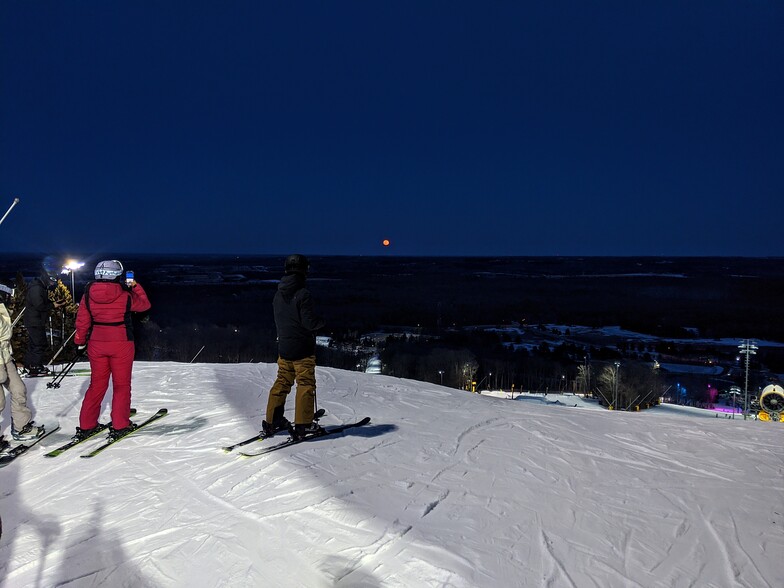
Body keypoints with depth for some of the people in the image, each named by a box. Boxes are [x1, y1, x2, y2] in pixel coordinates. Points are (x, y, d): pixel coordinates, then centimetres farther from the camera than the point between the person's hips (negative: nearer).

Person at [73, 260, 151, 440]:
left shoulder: (88, 295, -4)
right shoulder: (125, 296, -13)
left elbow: (82, 321, 3)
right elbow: (145, 304, 6)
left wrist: (80, 342, 16)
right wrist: (135, 286, 17)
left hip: (97, 344, 4)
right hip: (121, 344, -3)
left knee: (97, 384, 15)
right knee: (121, 385, 9)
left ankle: (86, 426, 18)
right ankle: (120, 426, 10)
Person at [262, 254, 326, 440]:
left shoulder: (278, 295, 6)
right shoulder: (302, 294, -17)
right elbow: (309, 322, -21)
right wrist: (321, 321, -2)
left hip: (283, 347, 7)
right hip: (302, 348, -7)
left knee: (282, 382, 16)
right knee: (306, 384, 1)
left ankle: (272, 421, 19)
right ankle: (302, 425, 1)